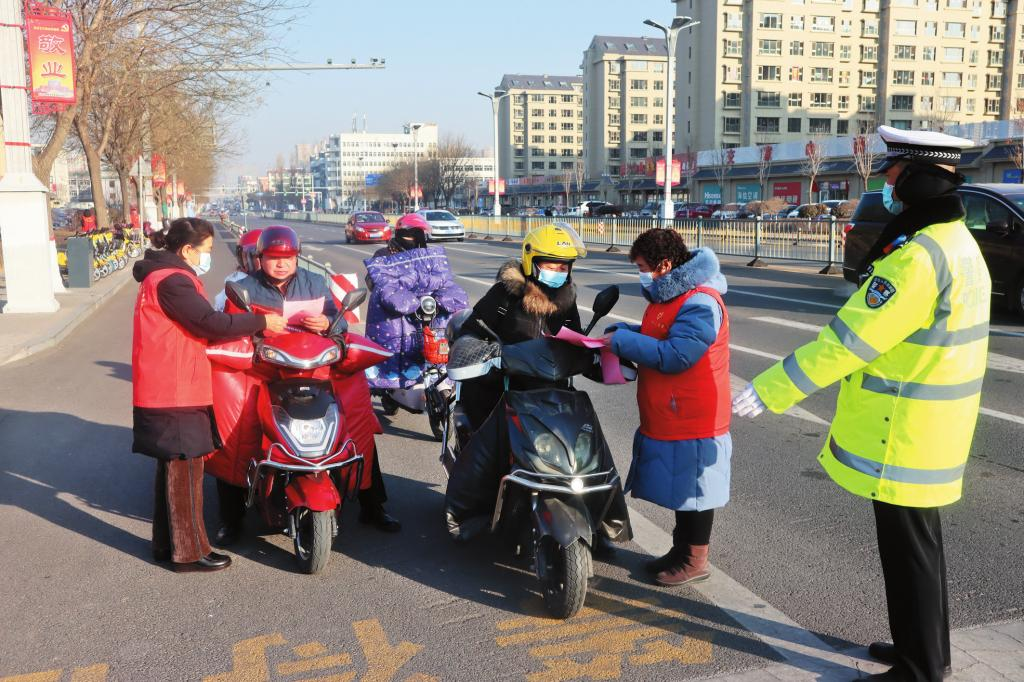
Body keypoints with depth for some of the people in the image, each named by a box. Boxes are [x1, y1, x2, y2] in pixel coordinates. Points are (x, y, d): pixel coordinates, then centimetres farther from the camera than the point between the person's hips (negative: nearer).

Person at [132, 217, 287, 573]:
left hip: (168, 390, 11)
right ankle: (190, 552, 4)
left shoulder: (163, 276, 17)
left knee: (172, 467, 17)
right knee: (185, 470, -4)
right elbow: (210, 323, -23)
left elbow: (195, 327, 18)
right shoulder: (172, 281, -16)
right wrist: (261, 322, -14)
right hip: (175, 394, -11)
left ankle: (166, 543, 28)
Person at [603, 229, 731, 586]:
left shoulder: (699, 303, -22)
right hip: (667, 420, 10)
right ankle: (681, 548, 36)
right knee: (678, 486, 21)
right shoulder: (667, 296, 11)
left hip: (693, 421, -10)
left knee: (692, 488, 5)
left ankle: (695, 560, 20)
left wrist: (623, 341, -21)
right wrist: (621, 330, 4)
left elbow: (674, 356, -29)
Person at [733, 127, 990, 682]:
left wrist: (769, 390, -21)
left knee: (909, 553, 4)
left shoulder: (919, 257, -25)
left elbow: (847, 339, -26)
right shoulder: (956, 242, 8)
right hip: (926, 429, 10)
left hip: (904, 436, -10)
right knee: (918, 546, 22)